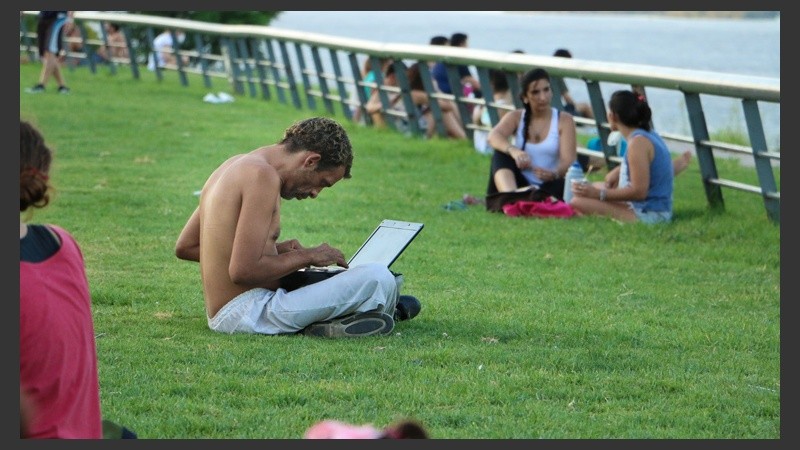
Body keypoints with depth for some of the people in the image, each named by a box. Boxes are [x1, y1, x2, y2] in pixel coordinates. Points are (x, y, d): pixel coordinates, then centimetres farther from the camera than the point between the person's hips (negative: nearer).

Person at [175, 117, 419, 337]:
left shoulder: (236, 165, 14)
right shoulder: (263, 176, -16)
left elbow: (185, 247, 19)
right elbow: (243, 270, -24)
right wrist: (306, 256, -8)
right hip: (247, 315, -10)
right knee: (378, 278, -22)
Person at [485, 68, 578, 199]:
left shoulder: (564, 120, 1)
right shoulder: (515, 117, 6)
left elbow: (569, 160, -12)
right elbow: (493, 136, -16)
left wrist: (554, 174, -38)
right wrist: (513, 150, -40)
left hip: (548, 186, -2)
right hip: (519, 185, 2)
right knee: (501, 154, -26)